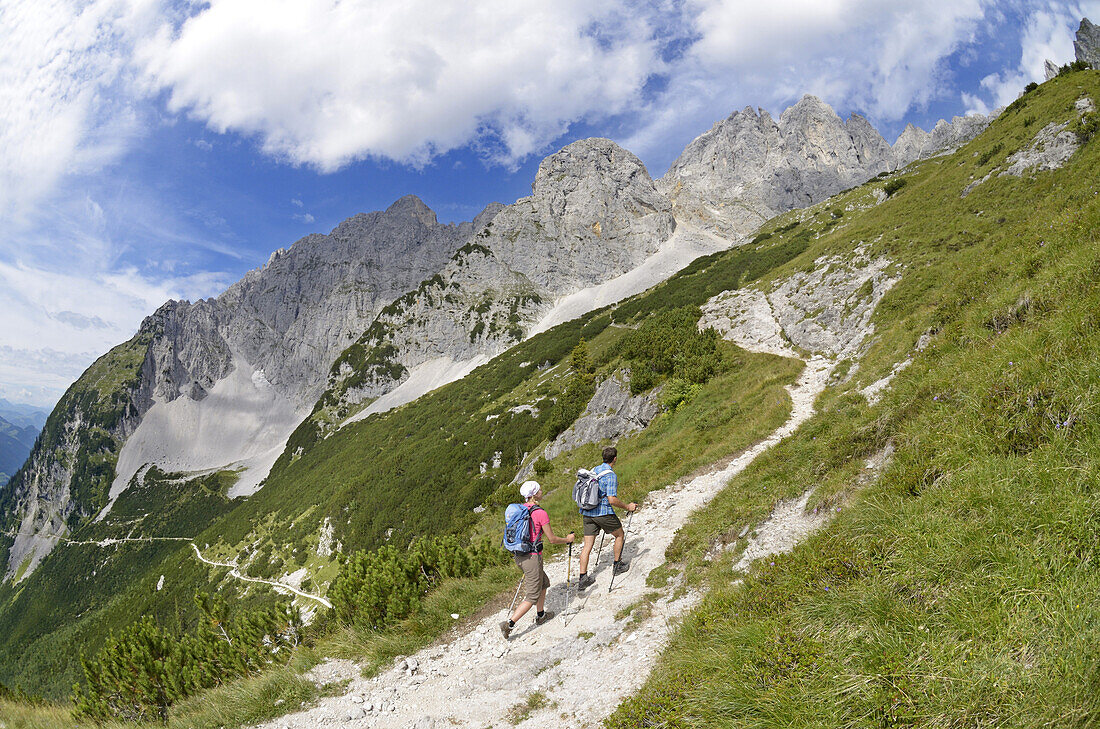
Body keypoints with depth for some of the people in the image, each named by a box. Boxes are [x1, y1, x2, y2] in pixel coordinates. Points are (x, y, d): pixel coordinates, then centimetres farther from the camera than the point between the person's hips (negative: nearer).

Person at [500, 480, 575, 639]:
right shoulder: (541, 513, -17)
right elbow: (552, 539, -10)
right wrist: (568, 539, 8)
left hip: (518, 556, 8)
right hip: (532, 557, -8)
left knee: (544, 582, 28)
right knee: (532, 597, 2)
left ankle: (540, 615, 39)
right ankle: (509, 624, -6)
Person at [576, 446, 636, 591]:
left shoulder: (594, 470, 10)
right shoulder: (611, 475, -15)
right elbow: (612, 500, -20)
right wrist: (627, 507, -7)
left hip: (587, 512, 7)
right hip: (603, 512, -7)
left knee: (588, 545, 6)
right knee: (620, 535, 18)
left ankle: (583, 578, 6)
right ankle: (617, 566, 27)